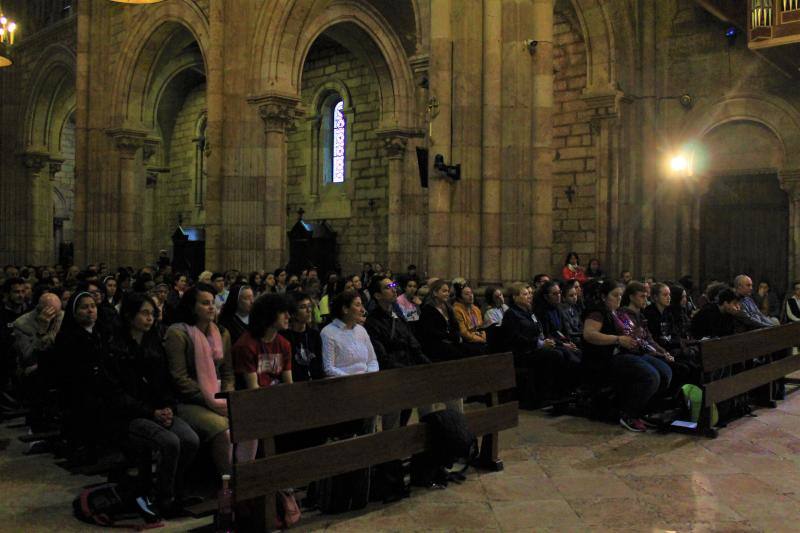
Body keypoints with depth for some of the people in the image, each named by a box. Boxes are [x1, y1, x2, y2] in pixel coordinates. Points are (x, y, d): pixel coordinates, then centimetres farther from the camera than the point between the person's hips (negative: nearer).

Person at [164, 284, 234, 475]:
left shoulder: (222, 333, 14)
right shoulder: (178, 333, -5)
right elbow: (180, 378, -10)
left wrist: (228, 399, -2)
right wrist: (210, 401, -14)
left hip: (219, 400, 6)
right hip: (188, 403, -5)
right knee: (223, 430, -29)